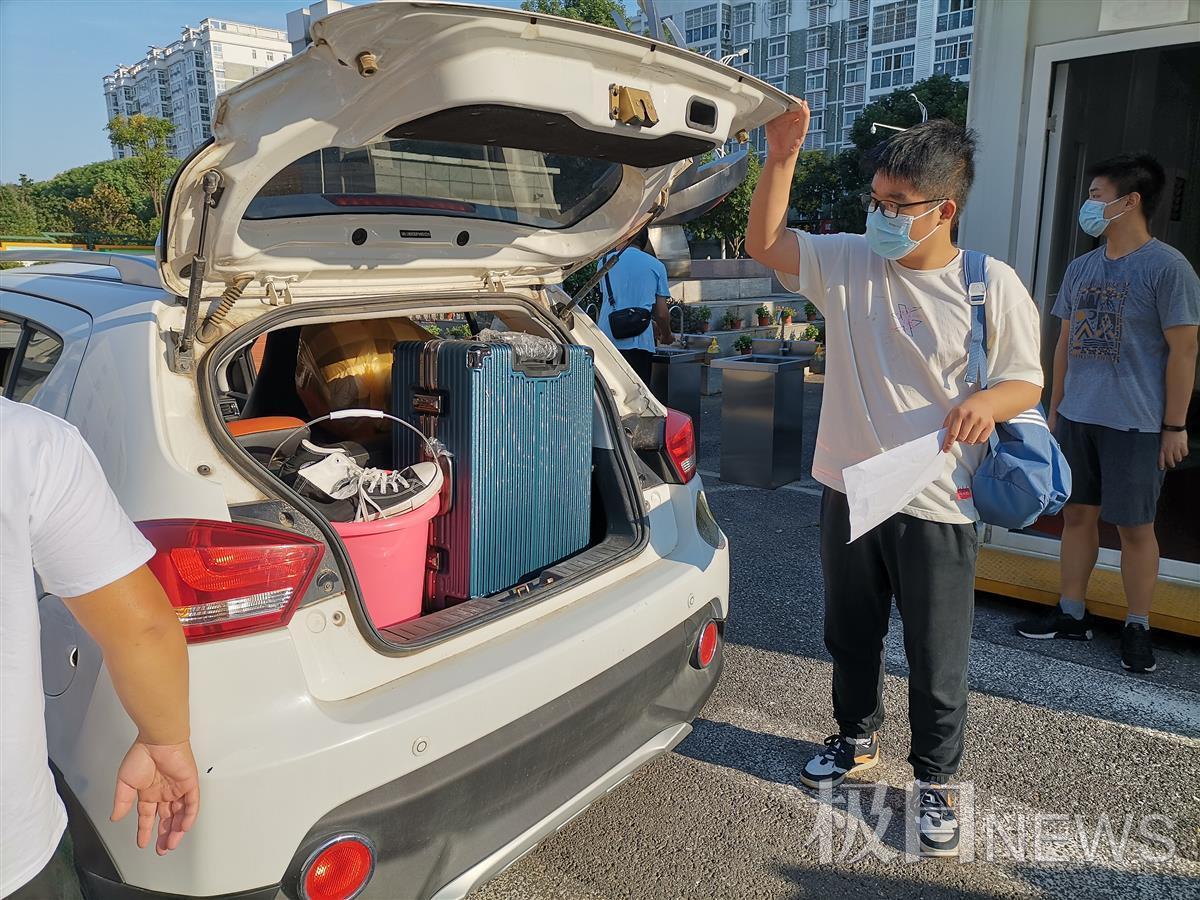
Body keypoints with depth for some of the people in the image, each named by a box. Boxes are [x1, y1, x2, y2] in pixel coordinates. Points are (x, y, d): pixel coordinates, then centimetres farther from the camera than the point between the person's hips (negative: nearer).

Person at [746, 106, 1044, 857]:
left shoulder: (993, 285, -8)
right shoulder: (849, 263, -1)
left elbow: (1027, 381, -1)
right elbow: (764, 244, -6)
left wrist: (989, 401, -24)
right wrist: (782, 158, -18)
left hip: (938, 508, -3)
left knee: (938, 659, 9)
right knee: (850, 635, 21)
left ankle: (936, 782, 32)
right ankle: (858, 739, 45)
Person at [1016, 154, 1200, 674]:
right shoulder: (1080, 268, 9)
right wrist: (1055, 408, 14)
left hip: (1135, 424, -6)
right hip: (1076, 418, 6)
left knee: (1135, 527, 4)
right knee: (1077, 515, 12)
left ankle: (1137, 629, 19)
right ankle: (1072, 614, 24)